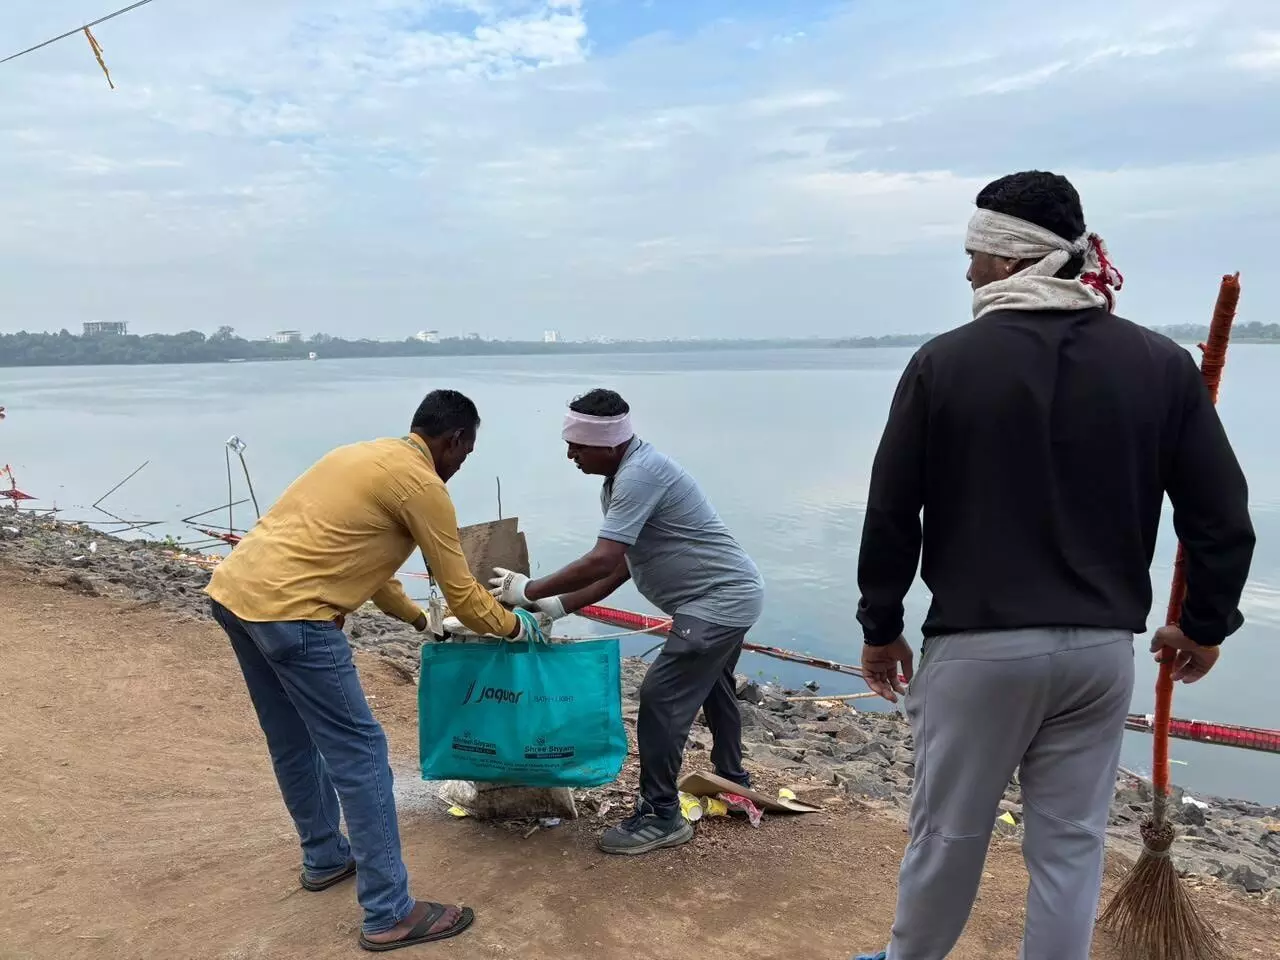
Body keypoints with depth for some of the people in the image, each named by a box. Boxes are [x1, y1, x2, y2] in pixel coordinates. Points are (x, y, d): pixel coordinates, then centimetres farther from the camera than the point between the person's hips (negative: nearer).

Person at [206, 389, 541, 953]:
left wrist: (420, 619, 37)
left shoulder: (366, 455, 22)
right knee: (359, 755, -1)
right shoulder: (423, 485, -6)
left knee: (294, 742, 23)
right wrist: (514, 626, 18)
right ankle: (390, 915, 6)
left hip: (233, 590, 10)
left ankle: (325, 858, 41)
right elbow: (462, 595, -1)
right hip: (289, 613, -10)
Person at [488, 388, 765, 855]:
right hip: (727, 595, 11)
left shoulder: (639, 474, -26)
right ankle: (732, 782, 45)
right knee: (710, 689, 26)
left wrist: (531, 591, -22)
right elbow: (620, 567, 5)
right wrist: (560, 606, -1)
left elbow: (601, 561, -32)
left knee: (661, 697, -10)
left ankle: (660, 817, 3)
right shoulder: (623, 479, 6)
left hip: (722, 600, -11)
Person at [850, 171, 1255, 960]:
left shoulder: (945, 362, -8)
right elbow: (1222, 518, 2)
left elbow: (892, 513, -5)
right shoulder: (1161, 364, 0)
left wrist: (881, 627, 6)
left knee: (948, 833, 14)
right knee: (1072, 844, 15)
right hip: (1101, 647, 3)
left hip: (979, 644, -2)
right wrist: (1206, 623, 17)